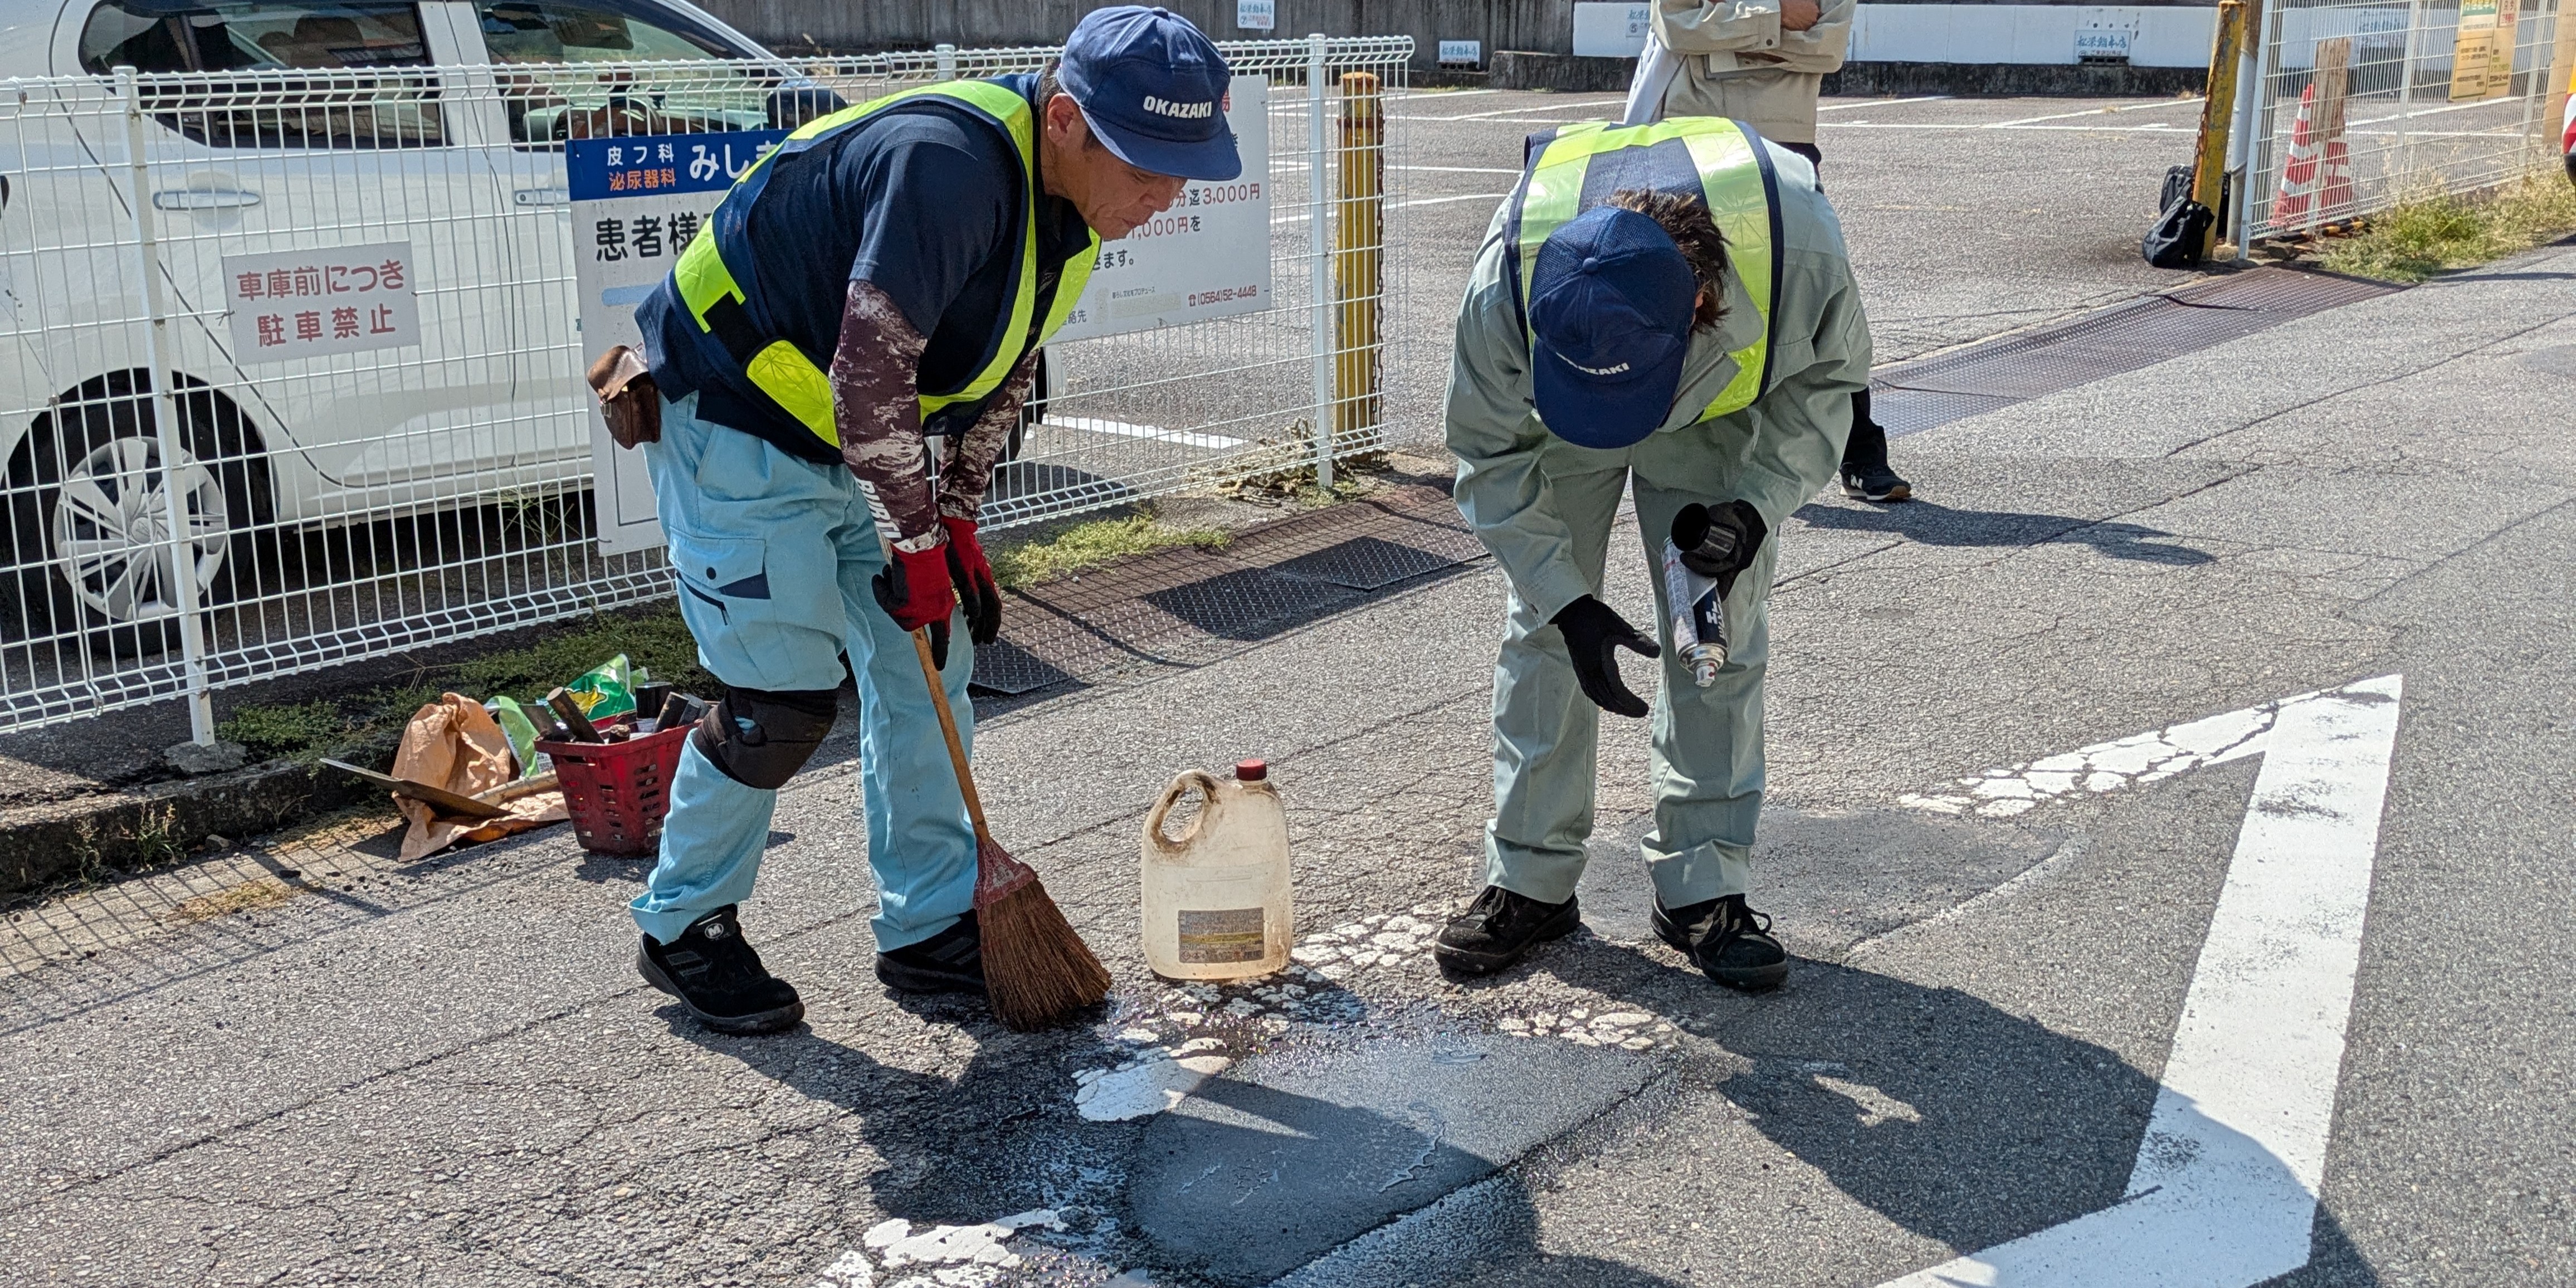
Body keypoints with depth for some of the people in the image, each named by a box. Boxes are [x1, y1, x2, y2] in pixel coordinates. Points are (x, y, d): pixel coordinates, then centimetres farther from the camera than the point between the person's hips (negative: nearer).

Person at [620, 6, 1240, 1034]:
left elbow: (1004, 370, 9)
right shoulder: (947, 166, -32)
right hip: (733, 420, -9)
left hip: (863, 442, 9)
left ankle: (931, 928, 20)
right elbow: (870, 375, -33)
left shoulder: (1068, 198, -2)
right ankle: (680, 928, 16)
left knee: (925, 665, 8)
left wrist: (957, 522, 4)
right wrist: (920, 541, -23)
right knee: (783, 700, -7)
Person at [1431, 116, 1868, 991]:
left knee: (1719, 634, -3)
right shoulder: (1508, 280, -40)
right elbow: (1491, 453, -21)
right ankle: (1529, 878, 11)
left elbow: (1827, 379, -15)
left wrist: (1757, 498, -29)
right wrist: (1569, 599, -27)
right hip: (1551, 415, 0)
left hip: (1720, 415, 0)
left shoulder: (1799, 250, -40)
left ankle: (1704, 884, 9)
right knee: (1542, 628, -2)